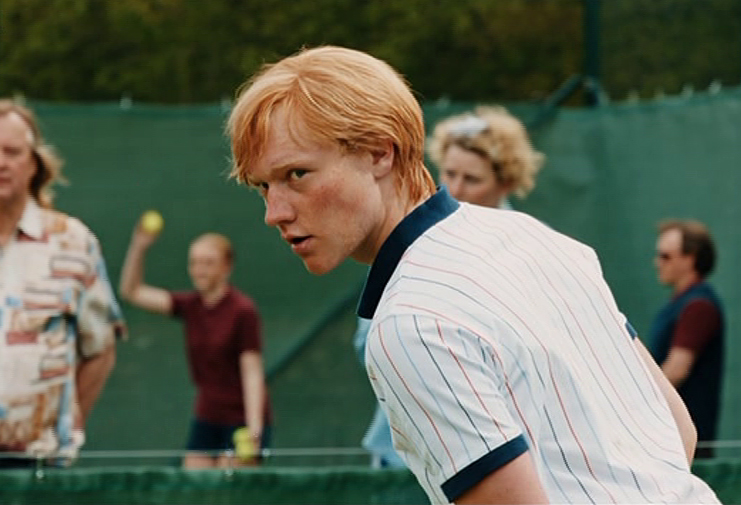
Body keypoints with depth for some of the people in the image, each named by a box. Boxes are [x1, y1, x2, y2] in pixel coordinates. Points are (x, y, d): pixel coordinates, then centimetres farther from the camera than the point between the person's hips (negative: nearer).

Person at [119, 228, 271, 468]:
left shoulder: (243, 311, -11)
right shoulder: (190, 306, 5)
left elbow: (252, 372, -14)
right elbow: (132, 290, 3)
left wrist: (254, 428, -23)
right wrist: (138, 247, -12)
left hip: (241, 421, -6)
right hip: (206, 419, 6)